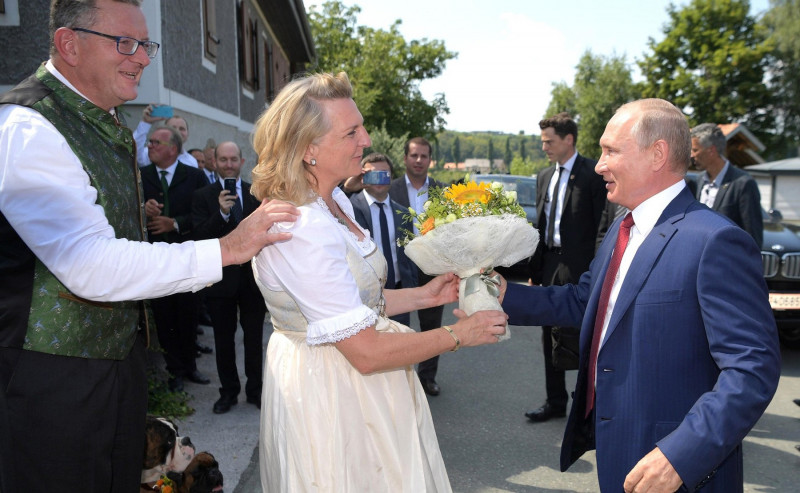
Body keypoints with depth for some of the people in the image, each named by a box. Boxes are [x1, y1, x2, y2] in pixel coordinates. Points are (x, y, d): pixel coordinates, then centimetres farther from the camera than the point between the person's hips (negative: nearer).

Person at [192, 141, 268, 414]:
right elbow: (200, 236, -11)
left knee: (254, 337, 10)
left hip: (253, 278, 1)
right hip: (221, 279, 0)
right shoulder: (203, 196, -1)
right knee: (224, 340, 12)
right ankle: (228, 391, 27)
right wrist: (222, 213, -27)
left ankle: (255, 389, 26)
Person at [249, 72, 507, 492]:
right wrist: (458, 334, -16)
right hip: (331, 391, -9)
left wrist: (422, 296, 2)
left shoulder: (334, 201, 3)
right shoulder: (303, 231, -28)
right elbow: (366, 352, -26)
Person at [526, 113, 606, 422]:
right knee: (551, 336, 13)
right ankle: (555, 402, 27)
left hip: (579, 267, -7)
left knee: (580, 336, -2)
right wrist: (535, 271, 13)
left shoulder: (593, 174, -8)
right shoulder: (544, 177, 14)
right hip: (550, 265, 7)